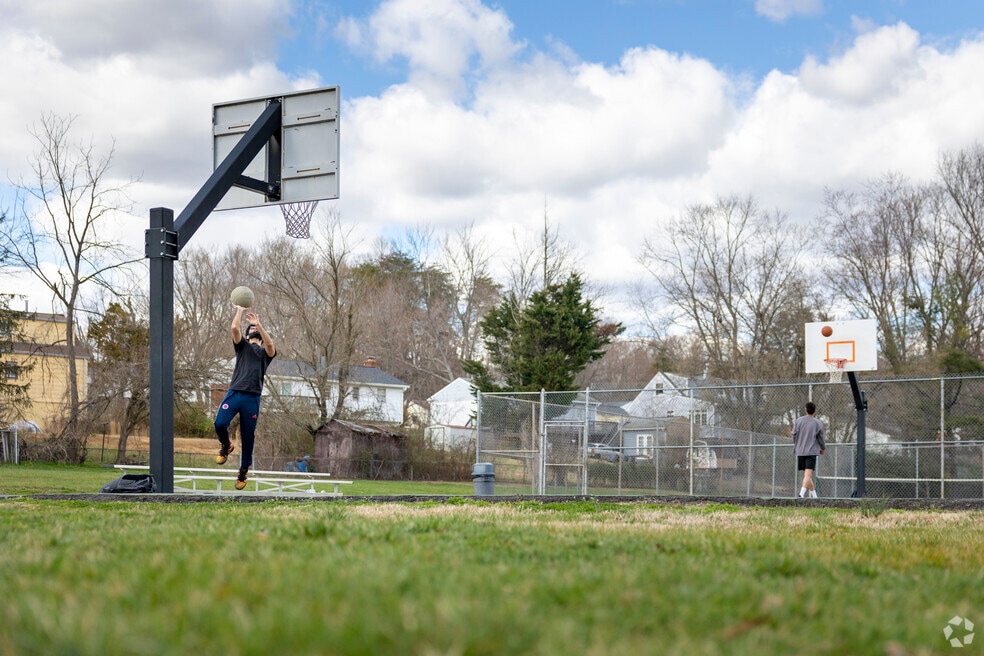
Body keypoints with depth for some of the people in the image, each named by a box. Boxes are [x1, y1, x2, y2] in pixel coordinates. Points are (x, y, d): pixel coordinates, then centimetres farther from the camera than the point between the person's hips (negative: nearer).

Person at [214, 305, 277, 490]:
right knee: (220, 423, -21)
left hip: (252, 397, 0)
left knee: (248, 437, 2)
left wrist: (258, 324, -8)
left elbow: (270, 345, -6)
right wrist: (240, 311, 10)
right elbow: (235, 328, 2)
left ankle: (243, 470, 21)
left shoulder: (266, 352, 18)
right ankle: (226, 447, 12)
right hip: (235, 392, 0)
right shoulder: (242, 346, 20)